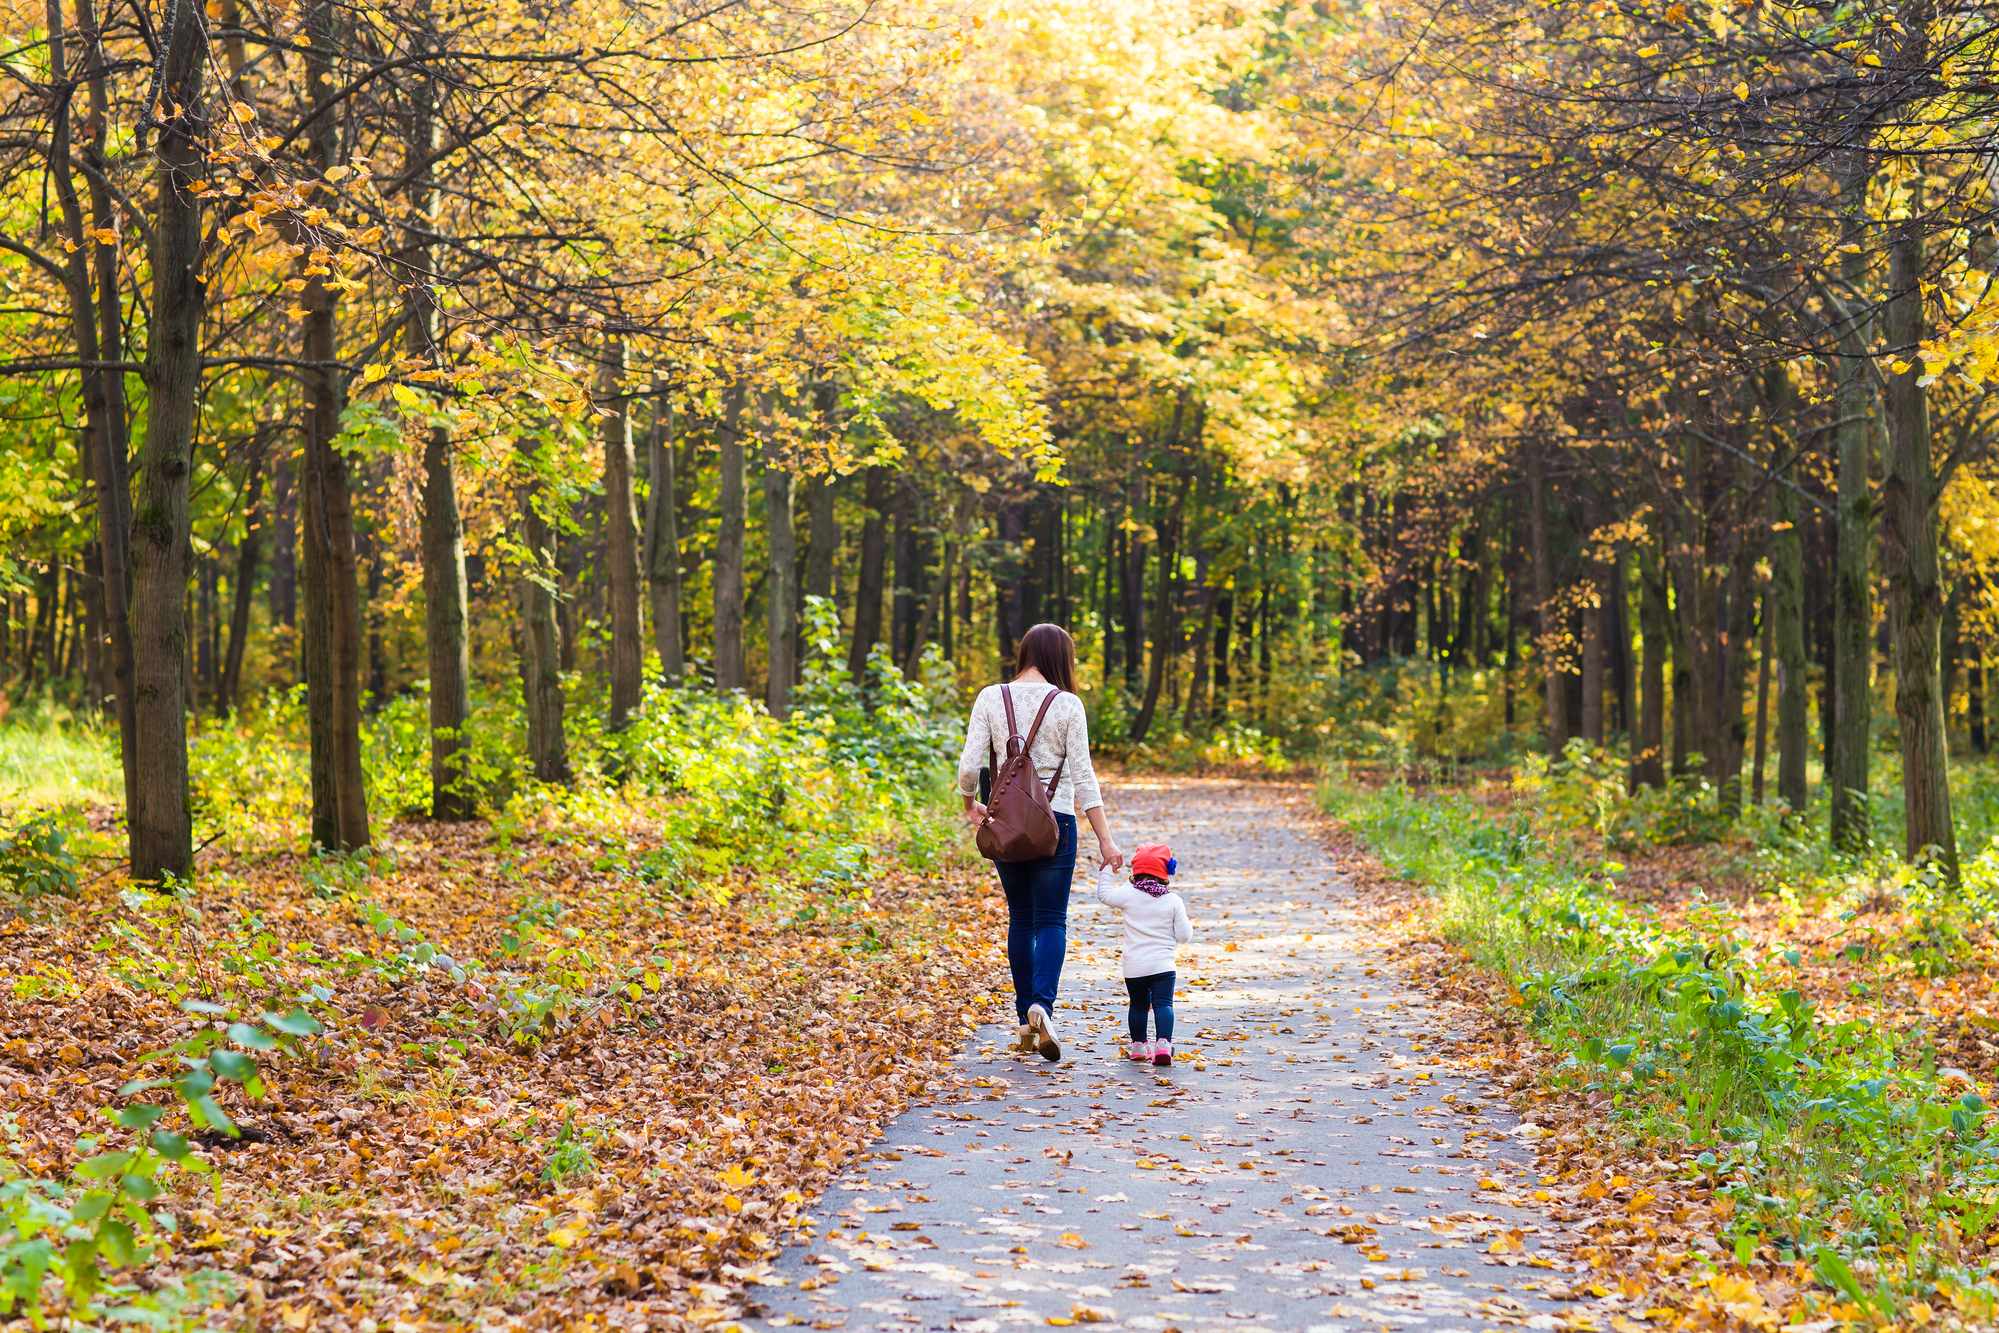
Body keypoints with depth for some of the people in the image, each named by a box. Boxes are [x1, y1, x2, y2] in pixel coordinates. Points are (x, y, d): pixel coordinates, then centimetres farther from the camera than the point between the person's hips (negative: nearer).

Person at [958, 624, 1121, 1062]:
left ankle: (1026, 1021, 15)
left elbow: (969, 766, -5)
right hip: (1055, 820, -2)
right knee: (1051, 921, 2)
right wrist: (1105, 839, -4)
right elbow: (1083, 777, -7)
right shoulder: (1067, 704, -6)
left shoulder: (990, 698, -1)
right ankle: (1042, 1005, -20)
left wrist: (970, 805, 16)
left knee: (1020, 919, 14)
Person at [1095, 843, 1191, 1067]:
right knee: (1163, 1004, -4)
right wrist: (1187, 926, 22)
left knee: (1139, 1005, 16)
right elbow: (1184, 935, 0)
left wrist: (1107, 870, 22)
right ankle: (1163, 1043, -21)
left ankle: (1139, 1046, 24)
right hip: (1163, 964, -1)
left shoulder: (1129, 895, -4)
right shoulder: (1174, 901, -1)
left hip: (1134, 966, 1)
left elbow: (1104, 895, 12)